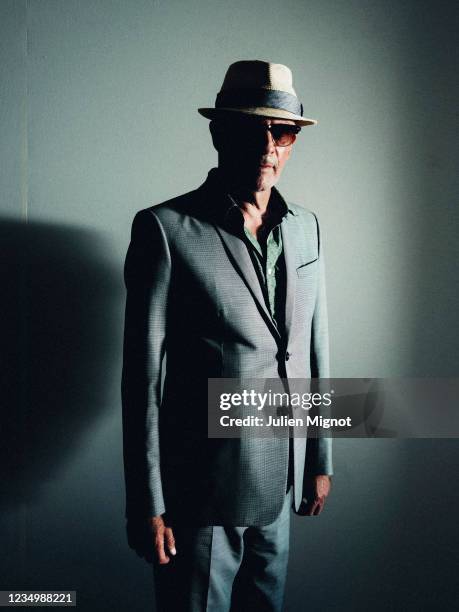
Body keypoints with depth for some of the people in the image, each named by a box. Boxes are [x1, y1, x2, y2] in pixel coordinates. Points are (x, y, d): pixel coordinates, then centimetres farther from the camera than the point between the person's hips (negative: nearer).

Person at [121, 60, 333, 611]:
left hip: (280, 484, 6)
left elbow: (315, 348, 11)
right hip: (202, 493, -5)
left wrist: (320, 460, 13)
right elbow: (143, 377, -12)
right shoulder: (165, 229, -13)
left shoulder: (305, 227, 5)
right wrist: (146, 505, -11)